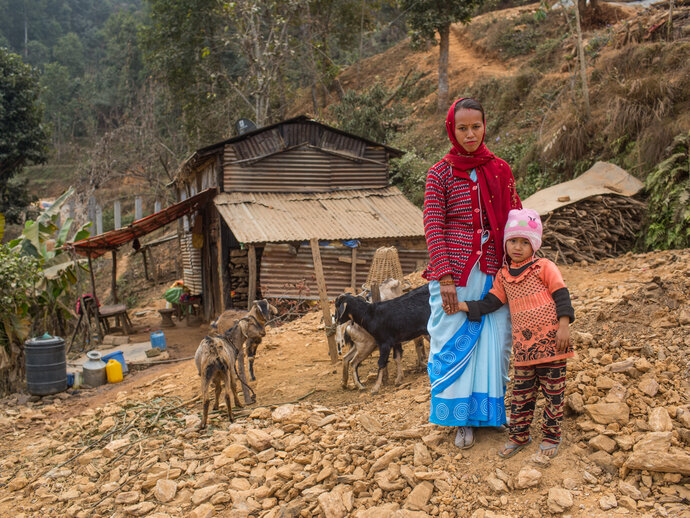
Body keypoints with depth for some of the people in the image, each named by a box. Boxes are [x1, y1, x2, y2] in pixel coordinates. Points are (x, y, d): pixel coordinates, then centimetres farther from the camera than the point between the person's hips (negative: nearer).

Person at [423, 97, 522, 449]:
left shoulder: (500, 170, 8)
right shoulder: (440, 174, -1)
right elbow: (433, 227, -6)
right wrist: (444, 278, -12)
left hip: (492, 272, 3)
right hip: (454, 273, -3)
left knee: (495, 341, 7)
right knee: (455, 344, 3)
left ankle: (491, 410, 25)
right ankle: (461, 418, 17)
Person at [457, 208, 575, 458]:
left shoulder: (544, 267, -3)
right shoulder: (503, 275, 9)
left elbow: (561, 296, -4)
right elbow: (489, 303, 11)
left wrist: (564, 325, -13)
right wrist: (463, 306, 2)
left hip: (550, 341, -4)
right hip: (523, 345, 4)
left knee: (553, 390, 6)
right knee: (522, 391, 11)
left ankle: (552, 435, 21)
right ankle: (518, 435, 23)